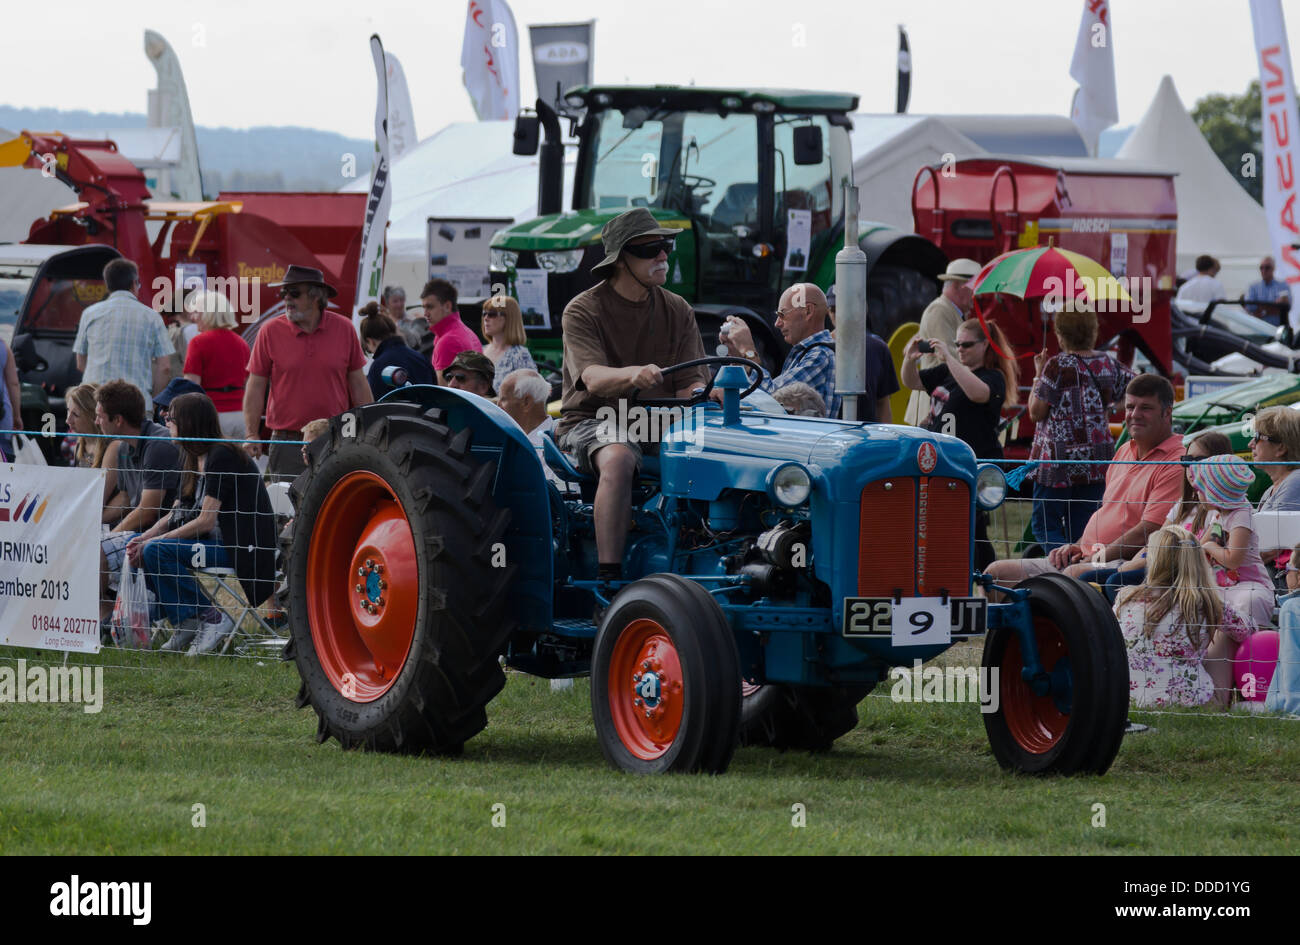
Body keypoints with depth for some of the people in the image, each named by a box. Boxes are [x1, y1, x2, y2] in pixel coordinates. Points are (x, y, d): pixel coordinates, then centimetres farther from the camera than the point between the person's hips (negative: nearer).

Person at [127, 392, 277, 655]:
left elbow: (205, 522, -21)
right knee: (141, 549, -1)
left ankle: (212, 619, -16)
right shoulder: (194, 460, 13)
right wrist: (145, 538, -6)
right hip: (214, 542, 10)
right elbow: (174, 515, 13)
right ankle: (185, 623, -1)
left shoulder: (222, 456, -16)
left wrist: (154, 541, -16)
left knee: (157, 552, -23)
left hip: (239, 545, -10)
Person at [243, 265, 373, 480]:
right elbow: (255, 387, 3)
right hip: (287, 444, -1)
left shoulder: (344, 329, 4)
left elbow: (358, 384, 10)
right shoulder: (270, 331, 0)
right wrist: (252, 435, -5)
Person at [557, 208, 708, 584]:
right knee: (618, 459, -38)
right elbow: (593, 378, -23)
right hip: (594, 419, -4)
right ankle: (609, 575, -40)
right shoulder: (582, 311, -5)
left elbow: (690, 385, 1)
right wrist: (633, 375, -45)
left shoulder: (678, 311, 9)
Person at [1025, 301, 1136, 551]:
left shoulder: (1057, 366, -12)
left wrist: (1038, 375, 4)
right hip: (1097, 463, 6)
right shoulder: (1108, 364, 4)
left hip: (1060, 460, -6)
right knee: (1082, 528, 11)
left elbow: (1036, 412, -9)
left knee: (1045, 524, 0)